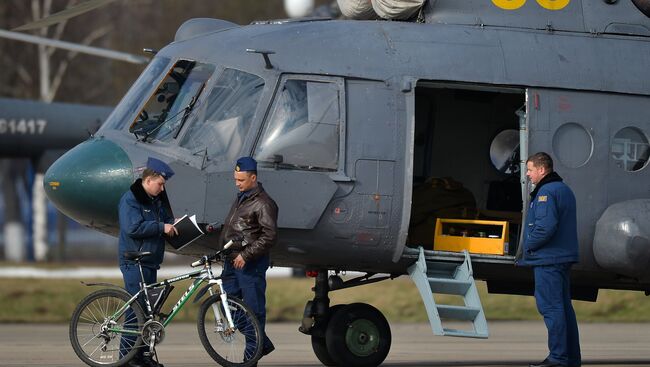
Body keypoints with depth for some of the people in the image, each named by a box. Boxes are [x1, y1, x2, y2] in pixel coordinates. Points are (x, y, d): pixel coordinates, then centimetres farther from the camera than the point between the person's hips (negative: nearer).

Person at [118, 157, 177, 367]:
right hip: (134, 261, -9)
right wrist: (161, 227, -21)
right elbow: (133, 228, -24)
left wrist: (172, 224, 5)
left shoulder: (158, 200, 15)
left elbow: (165, 219, 27)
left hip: (150, 262, 9)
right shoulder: (130, 200, -13)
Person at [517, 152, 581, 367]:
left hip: (547, 259, -10)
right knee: (564, 307, 13)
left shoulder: (546, 192, -14)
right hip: (565, 257, 10)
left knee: (550, 307, -8)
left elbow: (546, 226, -24)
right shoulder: (565, 190, 18)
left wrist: (529, 246, -9)